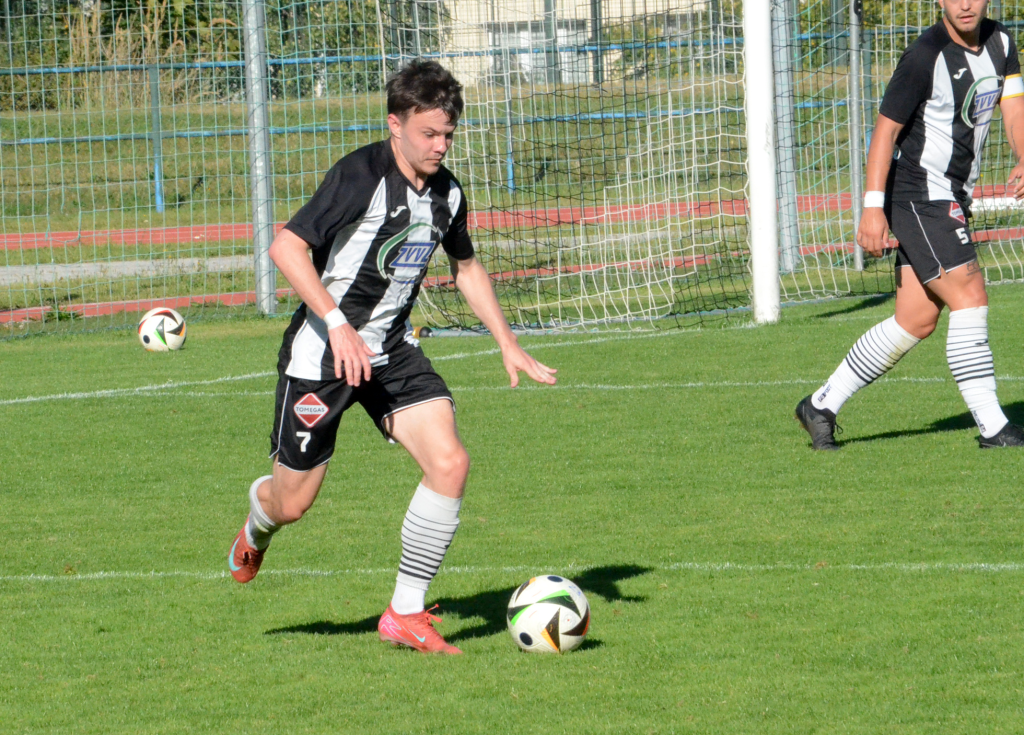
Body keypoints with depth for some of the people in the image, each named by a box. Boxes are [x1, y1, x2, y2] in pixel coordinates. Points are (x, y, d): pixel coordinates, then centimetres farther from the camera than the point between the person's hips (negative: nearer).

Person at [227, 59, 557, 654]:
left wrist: (508, 343, 16)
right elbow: (286, 247, -23)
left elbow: (467, 266, 23)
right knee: (293, 504, 1)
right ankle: (258, 525, 42)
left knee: (450, 464, -16)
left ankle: (406, 613, -6)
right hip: (322, 353, -6)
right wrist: (338, 325, -31)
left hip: (392, 352, 6)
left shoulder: (446, 192, 4)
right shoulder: (361, 175, -18)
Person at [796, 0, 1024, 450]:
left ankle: (821, 406, 19)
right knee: (969, 298, -15)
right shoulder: (926, 57, -16)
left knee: (917, 321, 9)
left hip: (952, 199, 8)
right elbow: (886, 128, -14)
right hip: (920, 196, -8)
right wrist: (873, 206, -19)